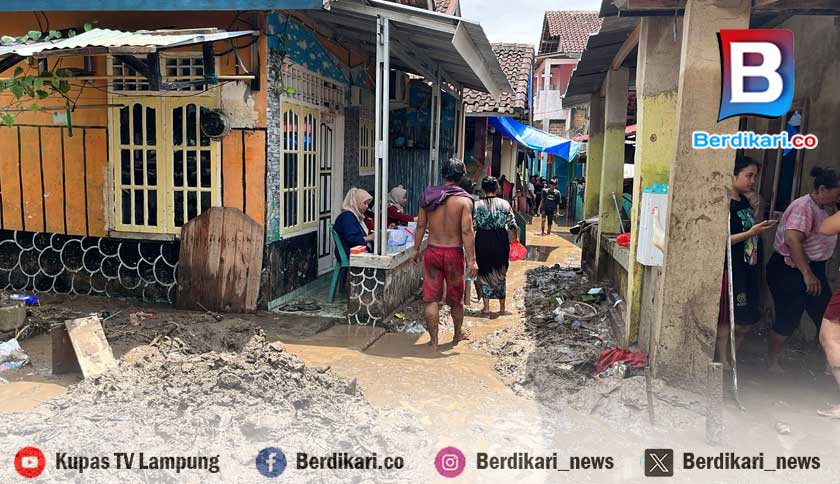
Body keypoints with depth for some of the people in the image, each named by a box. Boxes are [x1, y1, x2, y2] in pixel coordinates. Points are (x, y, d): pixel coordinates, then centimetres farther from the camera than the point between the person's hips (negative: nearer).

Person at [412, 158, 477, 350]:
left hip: (432, 251, 2)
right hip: (454, 253, -2)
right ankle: (458, 334, 35)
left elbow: (421, 225, 4)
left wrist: (416, 249, 15)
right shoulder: (464, 200, -10)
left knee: (431, 298, 8)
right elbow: (467, 231, -15)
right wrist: (472, 260, -11)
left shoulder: (428, 195, 0)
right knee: (456, 298, 16)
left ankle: (434, 340, 12)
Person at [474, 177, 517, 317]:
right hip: (500, 240, 1)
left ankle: (486, 307, 10)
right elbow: (512, 225, -2)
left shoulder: (477, 205, -6)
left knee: (484, 273, 10)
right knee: (500, 273, 12)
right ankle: (502, 307, 18)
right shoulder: (504, 204, -5)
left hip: (482, 240, -1)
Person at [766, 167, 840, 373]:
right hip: (790, 271, -10)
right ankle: (772, 364, 17)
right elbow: (792, 240, -31)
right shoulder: (804, 207, -18)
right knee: (787, 321, 0)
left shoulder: (820, 209, 12)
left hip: (812, 270, 10)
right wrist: (807, 274, -32)